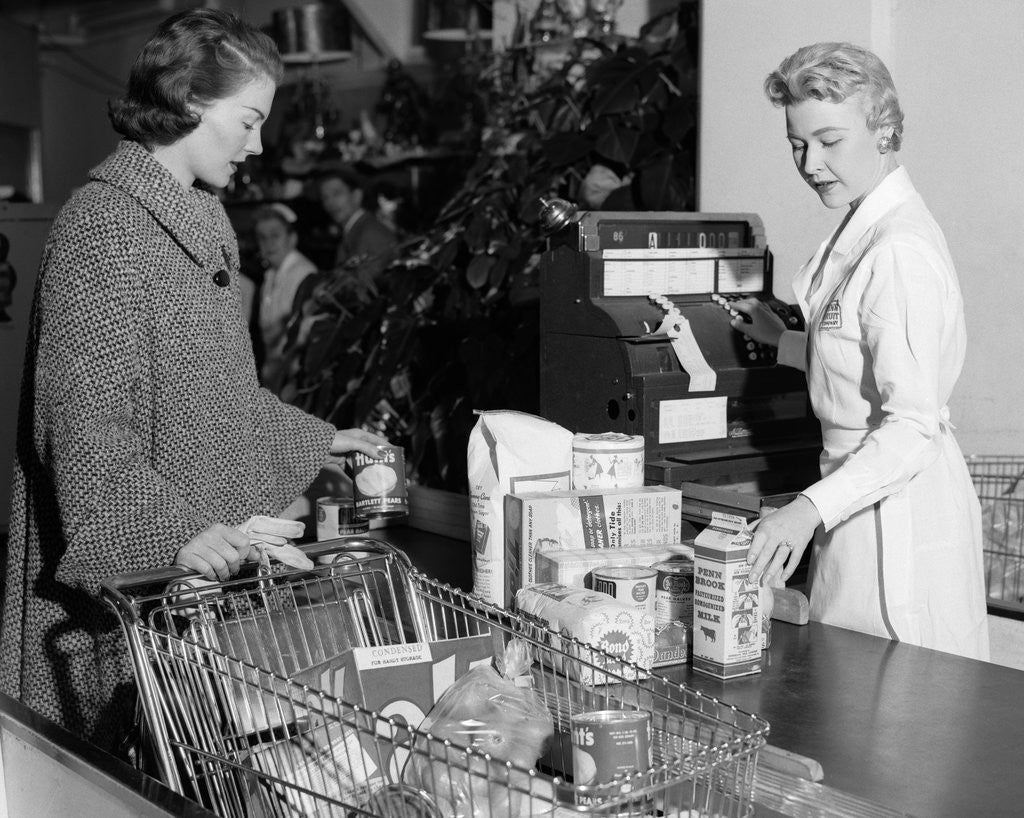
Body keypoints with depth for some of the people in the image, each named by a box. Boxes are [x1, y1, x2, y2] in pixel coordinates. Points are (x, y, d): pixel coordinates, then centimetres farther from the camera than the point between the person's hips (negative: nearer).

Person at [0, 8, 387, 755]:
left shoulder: (203, 220, 14)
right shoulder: (104, 226, -15)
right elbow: (82, 424, -21)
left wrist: (316, 442, 22)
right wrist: (173, 533, -31)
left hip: (205, 562, 9)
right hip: (121, 575, -9)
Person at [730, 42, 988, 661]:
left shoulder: (899, 250, -21)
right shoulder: (863, 231, 10)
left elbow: (914, 424, -26)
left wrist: (811, 509, -34)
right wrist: (783, 341, 24)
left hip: (898, 509, -10)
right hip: (862, 493, 10)